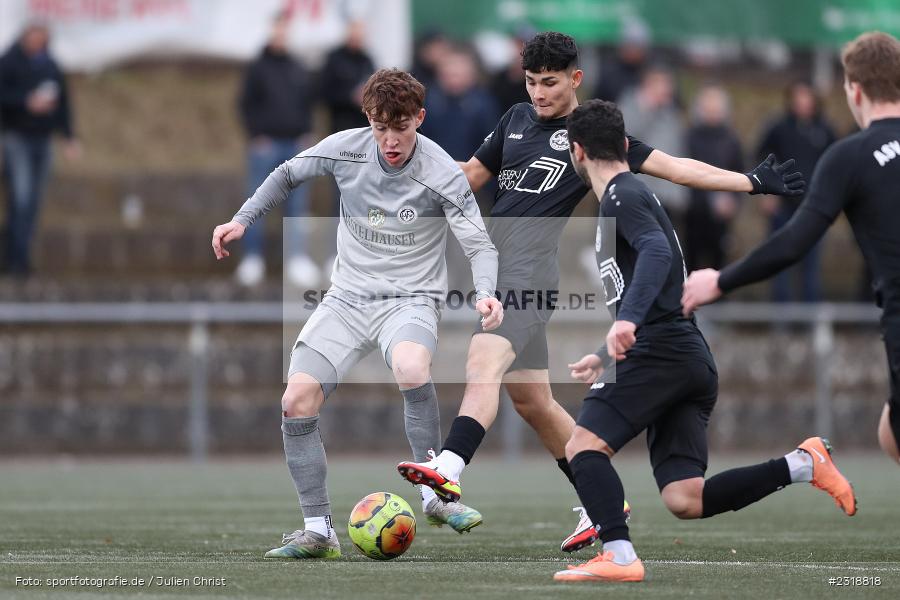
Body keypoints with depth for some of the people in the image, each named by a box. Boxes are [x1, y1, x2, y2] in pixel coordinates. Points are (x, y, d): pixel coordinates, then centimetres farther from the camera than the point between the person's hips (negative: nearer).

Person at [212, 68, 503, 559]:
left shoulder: (443, 176, -15)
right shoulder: (344, 149, -5)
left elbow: (479, 244, -14)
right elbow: (288, 175, 14)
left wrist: (485, 293, -33)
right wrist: (242, 220, 6)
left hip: (410, 298, -4)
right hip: (347, 298, 4)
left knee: (411, 369, -38)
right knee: (296, 404, -10)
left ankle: (434, 494, -21)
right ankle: (317, 531, 3)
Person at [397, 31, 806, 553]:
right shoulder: (517, 120, 17)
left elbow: (675, 168, 1)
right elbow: (473, 174, 29)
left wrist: (753, 182, -4)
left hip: (529, 271, -7)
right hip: (493, 269, 7)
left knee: (484, 363, -29)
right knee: (532, 401, 11)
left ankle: (449, 469, -48)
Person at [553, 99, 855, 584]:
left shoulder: (621, 196, -2)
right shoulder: (636, 196, 29)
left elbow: (657, 252, -23)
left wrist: (628, 320, -38)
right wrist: (607, 358, 45)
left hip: (661, 353, -9)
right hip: (692, 361, 9)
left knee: (583, 446, -12)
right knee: (684, 501, -2)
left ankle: (619, 555, -25)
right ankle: (801, 464, -6)